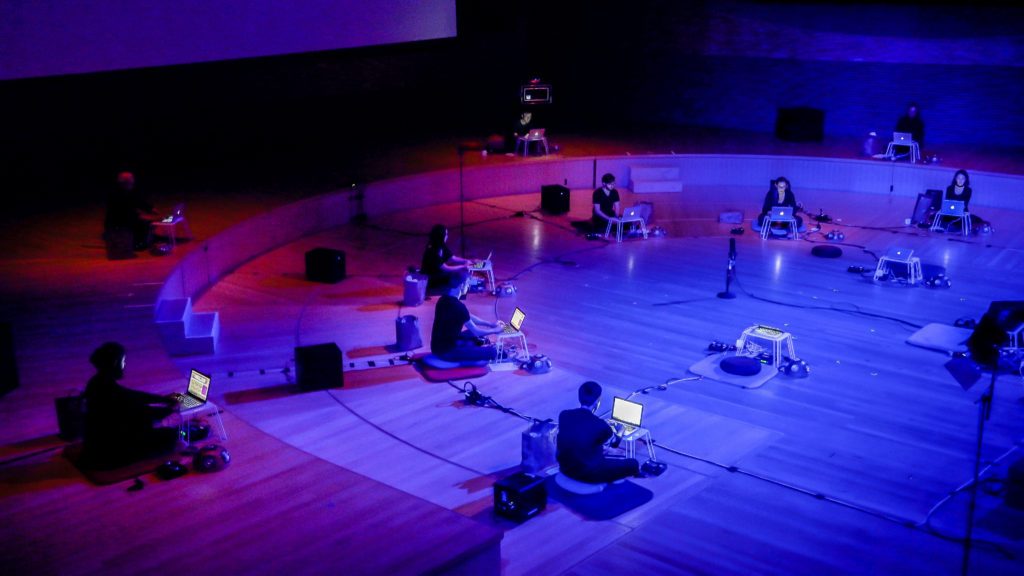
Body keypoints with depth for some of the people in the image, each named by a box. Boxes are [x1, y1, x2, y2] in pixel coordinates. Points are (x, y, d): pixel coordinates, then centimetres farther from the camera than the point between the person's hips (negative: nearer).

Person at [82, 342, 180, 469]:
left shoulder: (97, 382, 1)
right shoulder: (110, 389, -27)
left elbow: (132, 395, 14)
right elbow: (147, 413, -17)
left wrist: (163, 399, 17)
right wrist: (170, 409, 1)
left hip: (94, 445, 10)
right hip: (106, 455, -10)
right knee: (170, 434, -4)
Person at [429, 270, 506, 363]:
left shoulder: (444, 299, 4)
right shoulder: (458, 306, -25)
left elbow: (469, 317, 17)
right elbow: (476, 332, -14)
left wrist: (490, 324, 16)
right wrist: (495, 330, 3)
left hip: (438, 346, 10)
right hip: (447, 352, -10)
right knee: (492, 351, -10)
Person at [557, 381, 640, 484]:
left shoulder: (563, 415, -10)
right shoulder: (601, 425, -25)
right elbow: (615, 442, -1)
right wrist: (620, 430, 23)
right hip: (589, 475, -6)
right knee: (633, 464, 10)